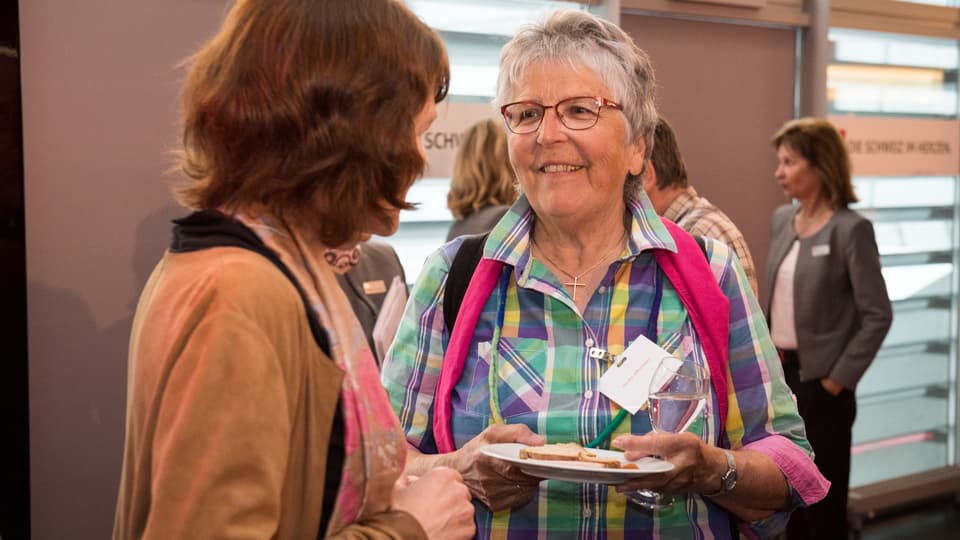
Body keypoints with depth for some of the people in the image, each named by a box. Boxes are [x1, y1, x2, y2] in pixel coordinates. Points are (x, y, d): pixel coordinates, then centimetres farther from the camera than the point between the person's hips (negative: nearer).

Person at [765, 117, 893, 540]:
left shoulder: (850, 229, -13)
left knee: (824, 500, 3)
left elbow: (878, 315, -15)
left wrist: (839, 379, -13)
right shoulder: (781, 220, 8)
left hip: (818, 381, -7)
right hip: (779, 375, 7)